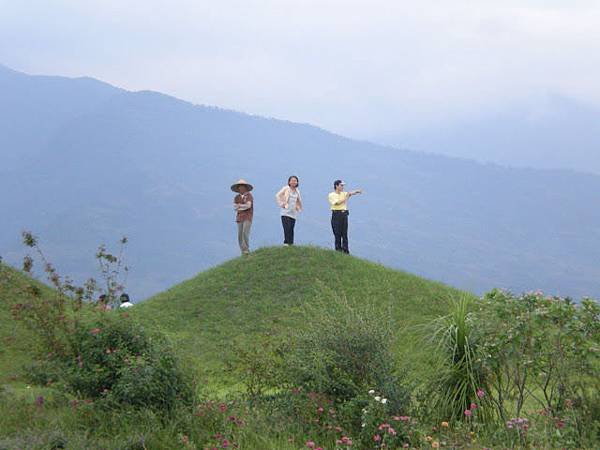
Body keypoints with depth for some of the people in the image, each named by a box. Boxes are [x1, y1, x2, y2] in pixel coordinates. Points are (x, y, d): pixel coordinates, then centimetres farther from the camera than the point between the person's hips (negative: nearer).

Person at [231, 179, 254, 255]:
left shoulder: (249, 196, -2)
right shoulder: (237, 197, 12)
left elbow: (248, 205, -15)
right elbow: (235, 207, 1)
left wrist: (239, 206, -4)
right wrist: (243, 206, -10)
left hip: (247, 218, -5)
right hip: (239, 218, 5)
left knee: (245, 233, -18)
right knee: (240, 235, 1)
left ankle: (246, 249, -14)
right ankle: (243, 251, 5)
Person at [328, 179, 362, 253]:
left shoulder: (344, 194, 12)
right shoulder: (331, 195, -1)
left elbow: (351, 193, -5)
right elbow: (337, 202, -14)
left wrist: (357, 191, -25)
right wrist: (346, 198, -9)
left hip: (344, 214, 4)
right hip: (336, 215, -4)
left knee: (345, 233, 3)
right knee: (337, 233, 0)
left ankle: (345, 250, 5)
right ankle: (338, 249, 6)